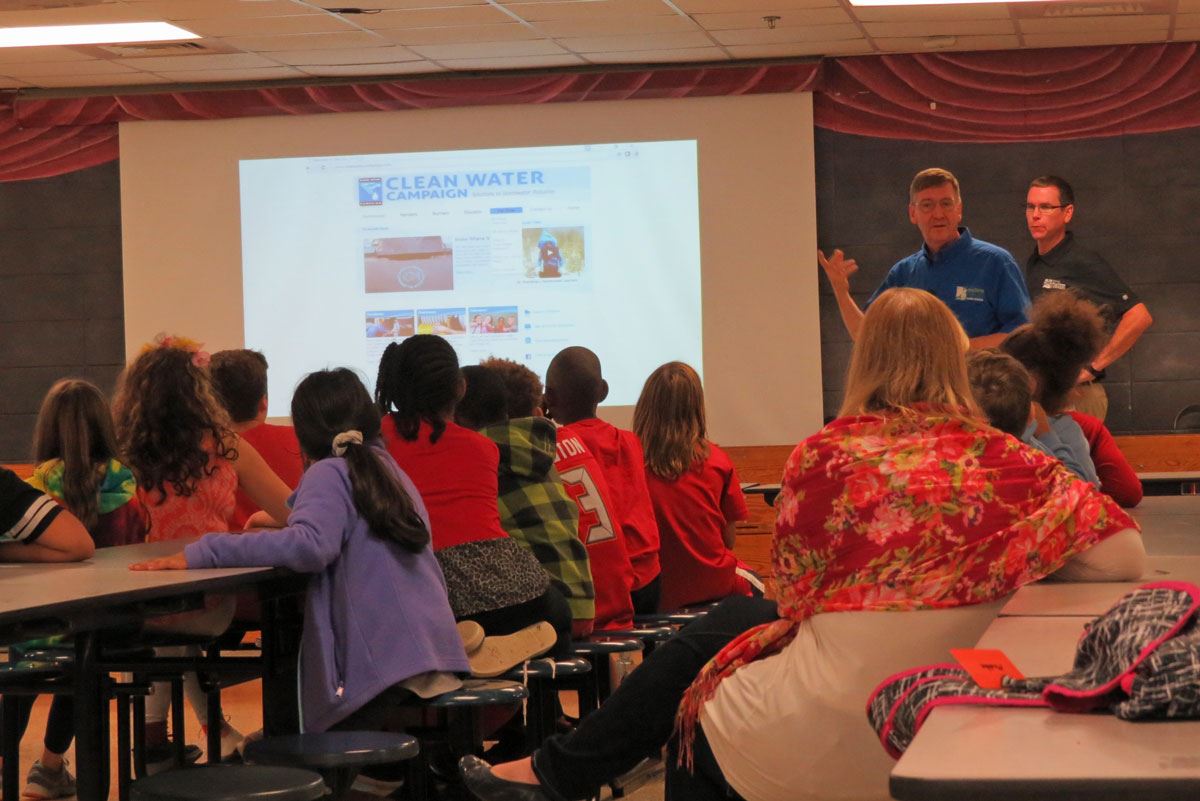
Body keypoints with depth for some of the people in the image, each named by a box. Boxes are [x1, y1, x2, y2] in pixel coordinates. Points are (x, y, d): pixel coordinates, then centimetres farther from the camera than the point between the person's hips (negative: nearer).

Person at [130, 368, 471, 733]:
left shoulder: (330, 473, -6)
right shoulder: (387, 468, 18)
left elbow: (310, 544, -25)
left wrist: (199, 554, -26)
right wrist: (282, 526, 41)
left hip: (384, 665, -8)